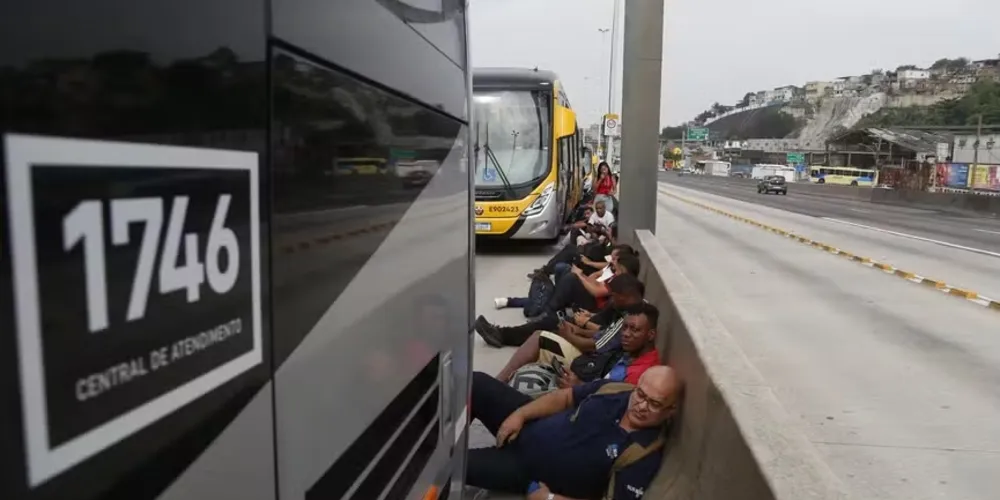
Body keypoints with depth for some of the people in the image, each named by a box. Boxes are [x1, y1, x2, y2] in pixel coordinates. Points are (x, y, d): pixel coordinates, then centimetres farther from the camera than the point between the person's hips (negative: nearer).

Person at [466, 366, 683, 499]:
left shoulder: (647, 455, -23)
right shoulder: (614, 389, -9)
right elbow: (564, 397, 4)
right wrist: (520, 414, -8)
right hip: (528, 426, 5)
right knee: (477, 383, -2)